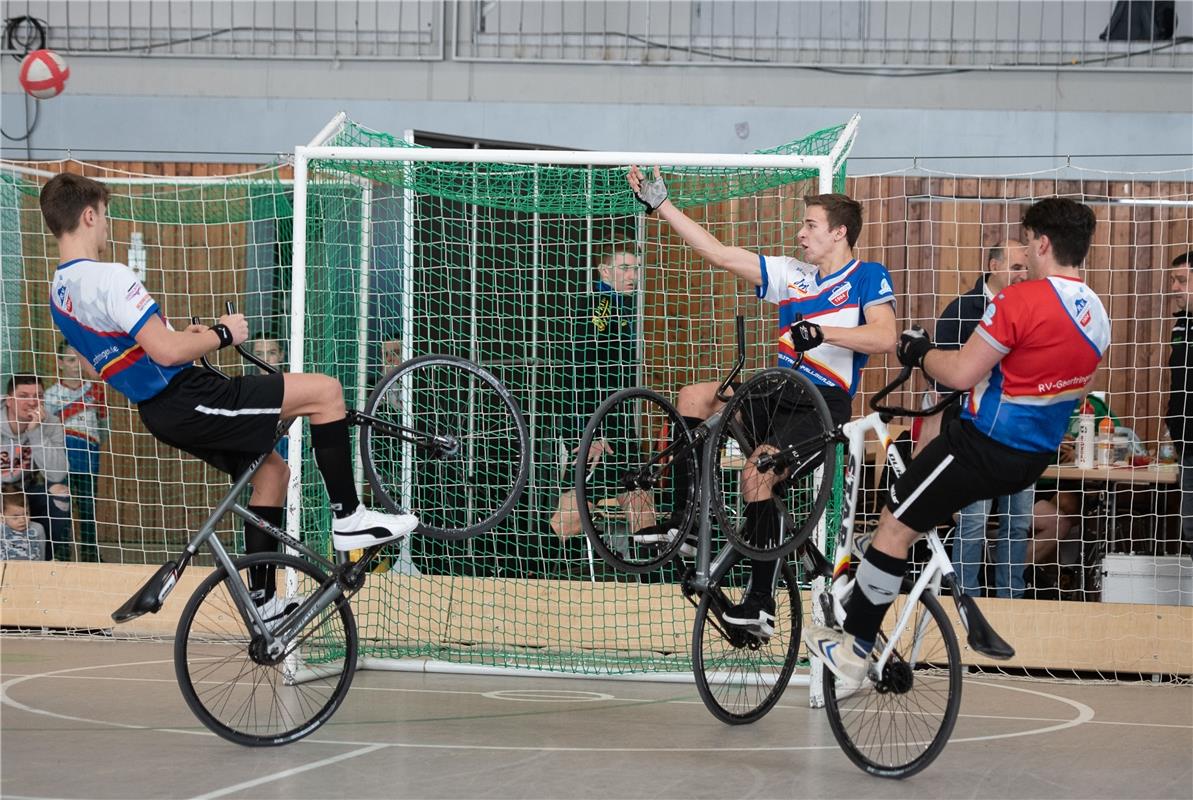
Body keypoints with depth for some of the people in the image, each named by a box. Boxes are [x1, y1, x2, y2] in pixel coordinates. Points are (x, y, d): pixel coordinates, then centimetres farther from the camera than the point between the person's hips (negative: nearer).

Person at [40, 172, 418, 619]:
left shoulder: (60, 293, 10)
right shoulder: (107, 278, -21)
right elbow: (167, 352, -26)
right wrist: (223, 334, -11)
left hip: (158, 412, 10)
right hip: (189, 399, -10)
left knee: (270, 469, 24)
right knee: (325, 390, -10)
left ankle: (261, 598, 22)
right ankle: (348, 519, -2)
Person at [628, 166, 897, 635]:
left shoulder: (868, 277, -2)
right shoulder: (791, 275, 14)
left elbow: (884, 337, -19)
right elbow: (718, 253, 13)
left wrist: (822, 332, -29)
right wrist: (659, 204, 10)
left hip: (825, 407, -7)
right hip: (779, 393, 7)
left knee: (757, 473, -26)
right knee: (694, 398, -7)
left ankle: (761, 605, -21)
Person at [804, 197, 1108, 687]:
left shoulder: (1022, 300, -22)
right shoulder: (1097, 317, 4)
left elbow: (960, 374, -21)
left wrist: (919, 353, -1)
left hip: (983, 445, -9)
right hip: (1035, 458, 9)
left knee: (895, 526, 2)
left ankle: (855, 651, 6)